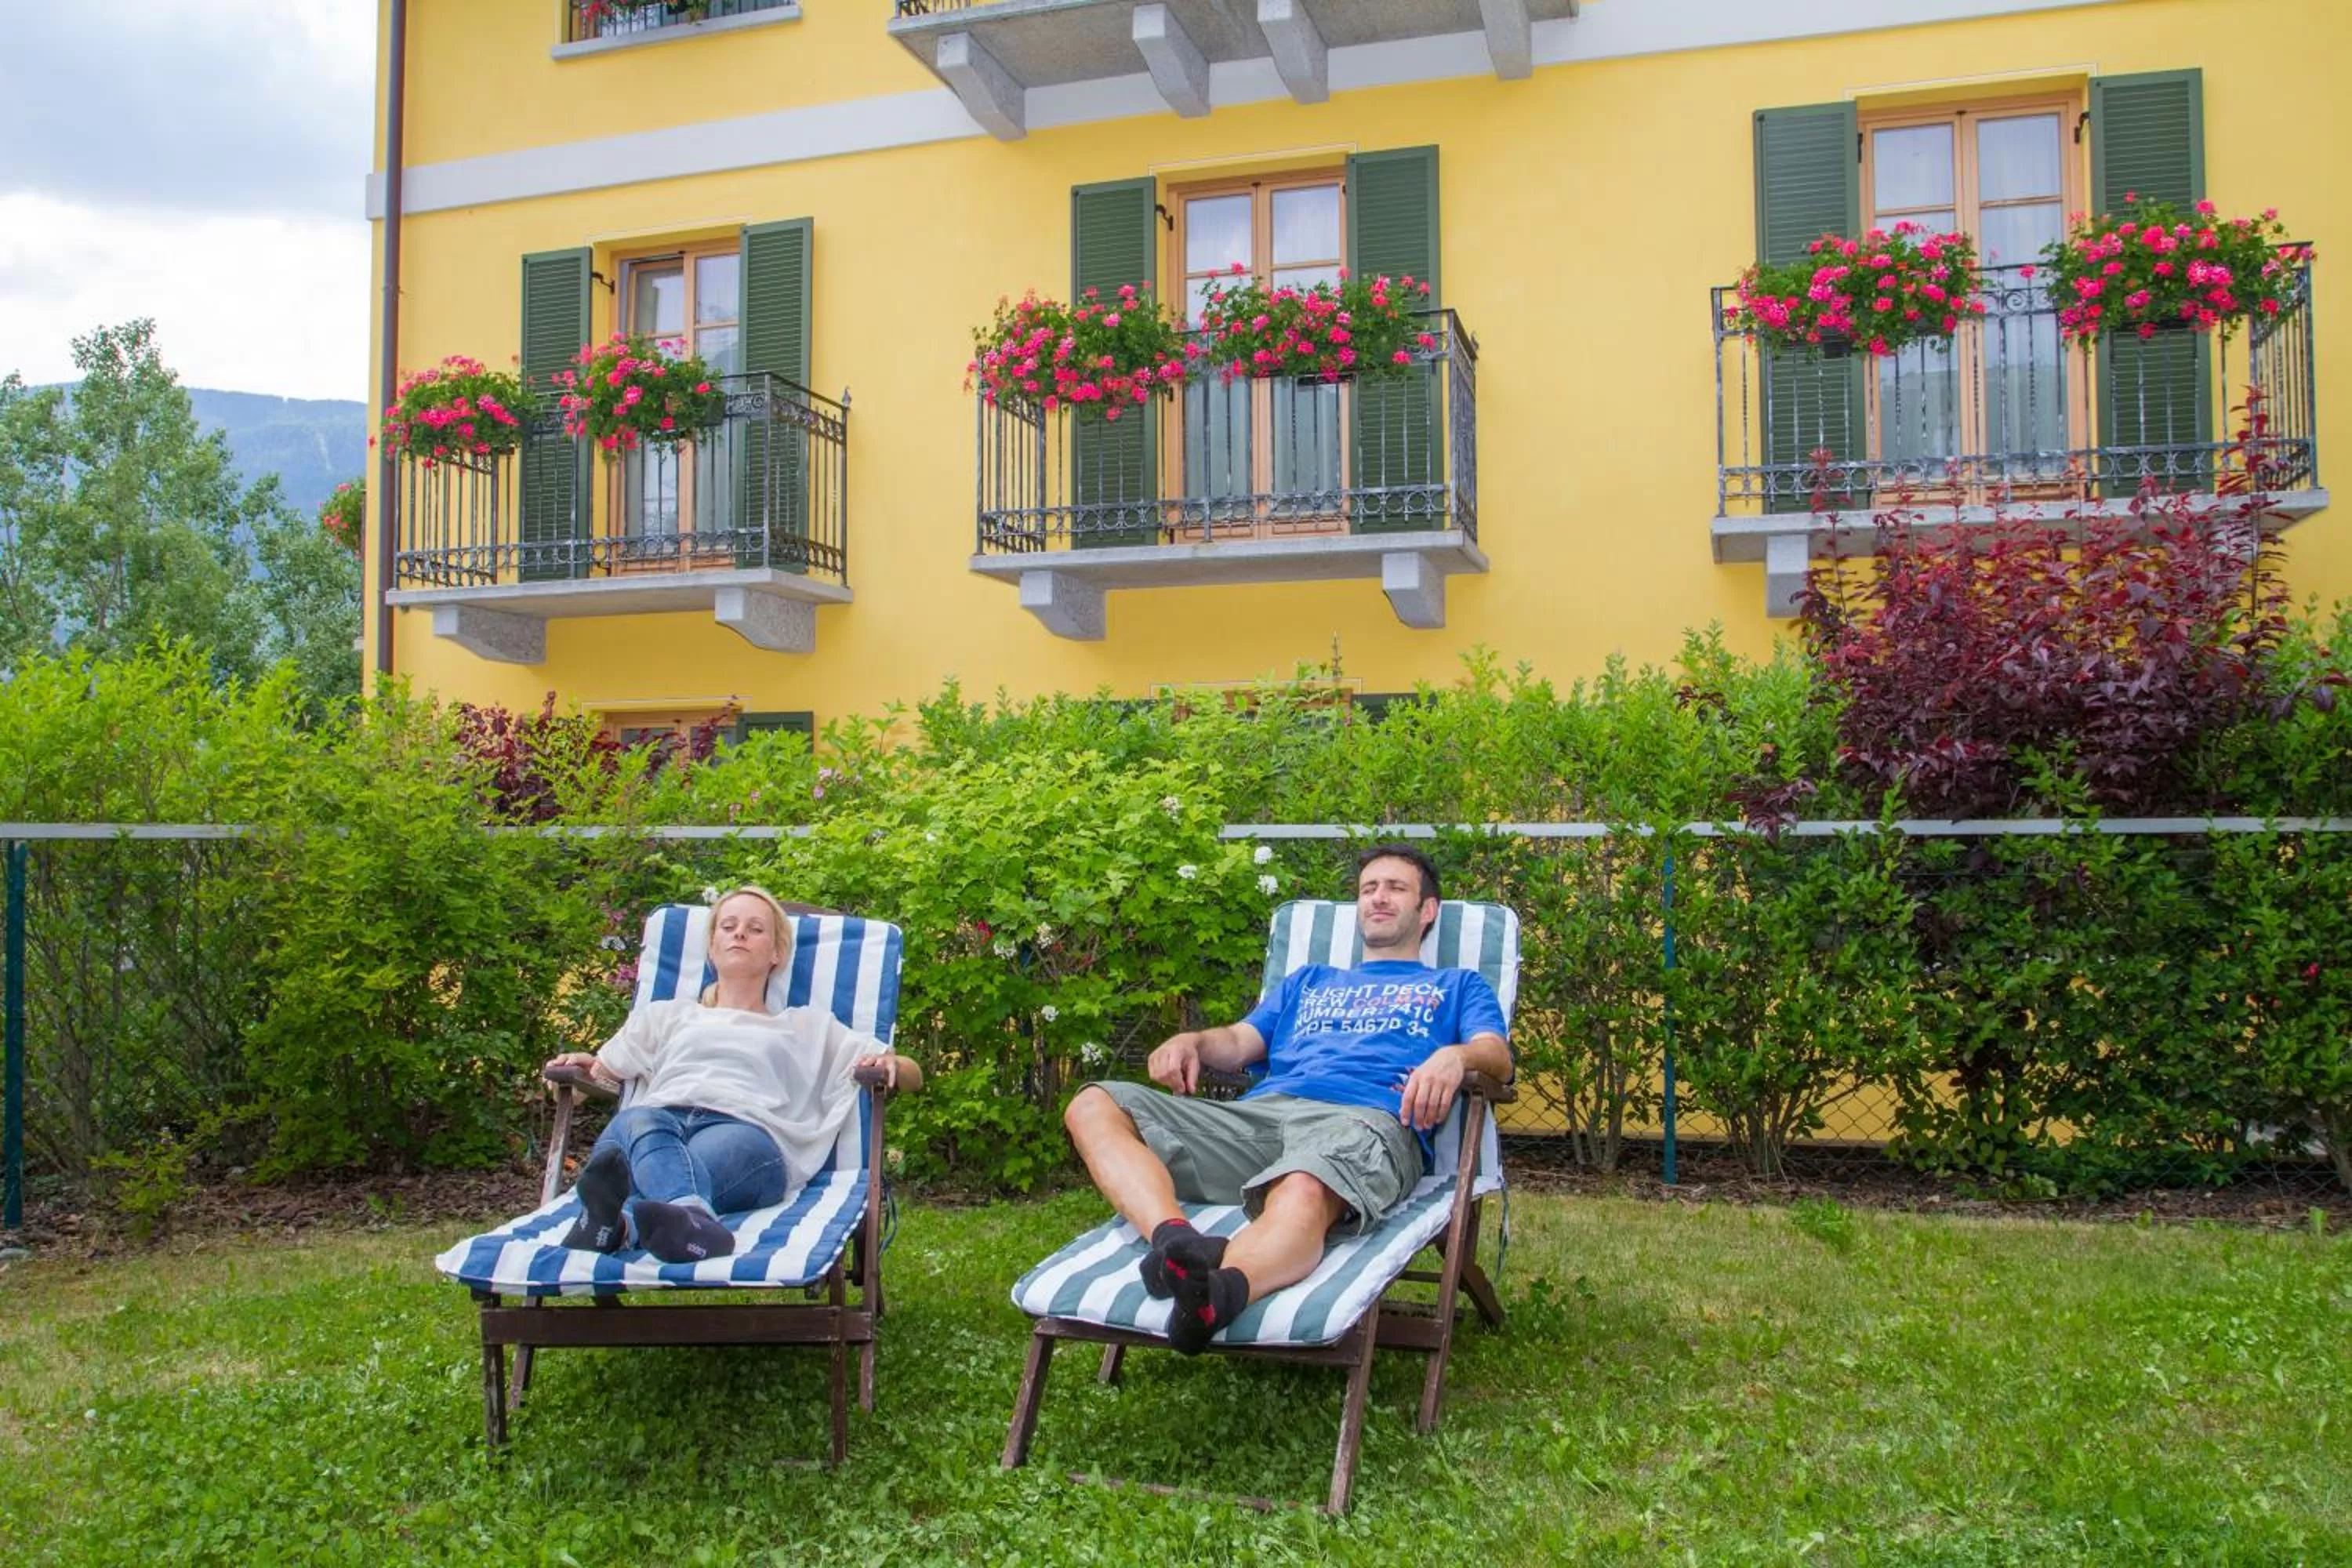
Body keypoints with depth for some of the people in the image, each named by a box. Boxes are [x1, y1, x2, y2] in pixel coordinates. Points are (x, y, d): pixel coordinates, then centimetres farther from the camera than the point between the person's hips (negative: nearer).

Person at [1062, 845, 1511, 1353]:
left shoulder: (1456, 984, 31)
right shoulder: (1309, 980, 42)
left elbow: (1498, 1057, 11)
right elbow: (1240, 1043, 29)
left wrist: (1455, 1056, -15)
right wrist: (1191, 1041, 4)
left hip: (1362, 1119, -5)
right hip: (1256, 1112, 5)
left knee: (1303, 1192, -43)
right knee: (1093, 1106, -19)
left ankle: (1214, 1292, -74)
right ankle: (1177, 1238, -46)